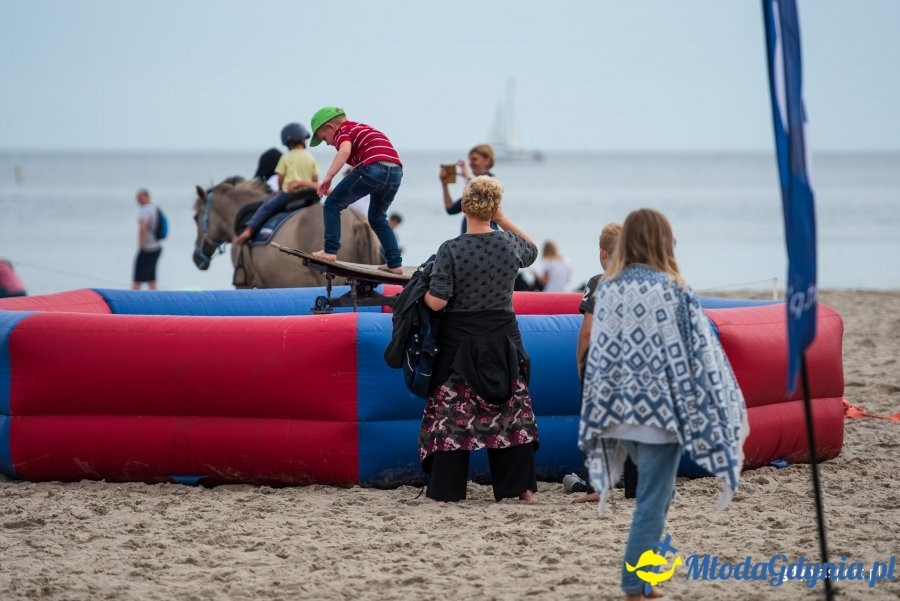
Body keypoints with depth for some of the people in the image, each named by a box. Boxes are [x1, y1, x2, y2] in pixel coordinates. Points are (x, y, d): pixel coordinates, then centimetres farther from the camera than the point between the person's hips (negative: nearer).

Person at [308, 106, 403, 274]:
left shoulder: (343, 130, 9)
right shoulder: (360, 128, 34)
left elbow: (345, 150, -16)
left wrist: (328, 177, -20)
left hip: (372, 168, -8)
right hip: (396, 171, 8)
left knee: (332, 206, 7)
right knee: (377, 218, 27)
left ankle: (330, 250, 0)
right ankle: (394, 263, 20)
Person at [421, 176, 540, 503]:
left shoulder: (450, 251, -15)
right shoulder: (510, 243, -3)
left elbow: (436, 302, -18)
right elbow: (532, 250, 22)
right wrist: (503, 220, 16)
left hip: (459, 341, -3)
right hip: (503, 340, 3)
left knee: (452, 412, 4)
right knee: (512, 411, 10)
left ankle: (445, 488, 5)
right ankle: (521, 487, 11)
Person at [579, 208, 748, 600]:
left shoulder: (607, 289, 1)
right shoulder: (671, 291, -14)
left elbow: (599, 357, 5)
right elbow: (697, 356, -10)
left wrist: (604, 413, 12)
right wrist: (714, 415, -2)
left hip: (621, 409, 6)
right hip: (661, 409, -6)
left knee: (656, 493, 20)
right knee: (652, 501, 1)